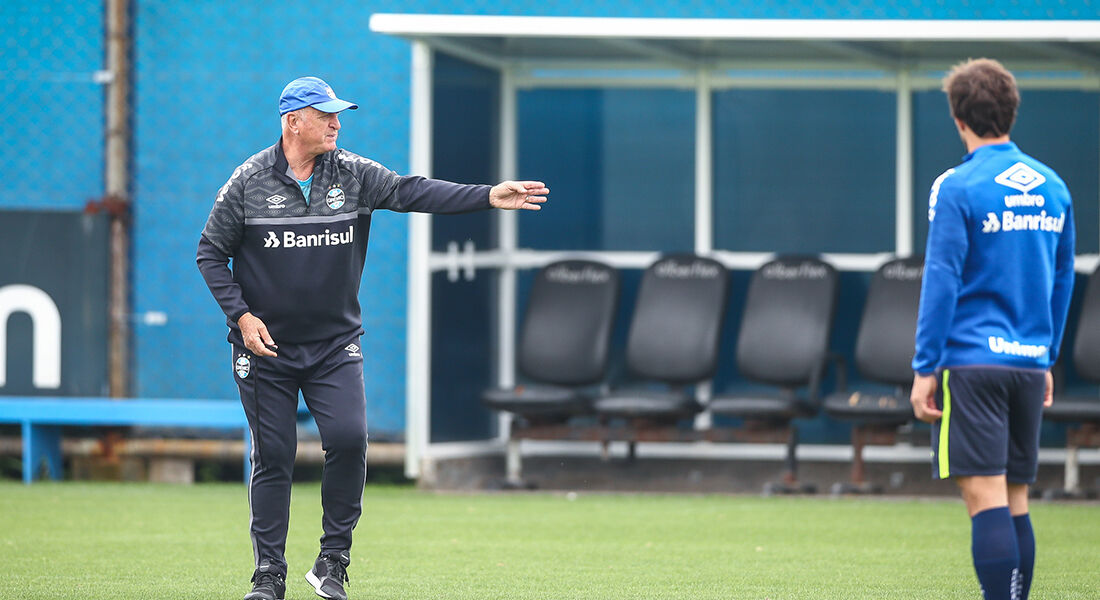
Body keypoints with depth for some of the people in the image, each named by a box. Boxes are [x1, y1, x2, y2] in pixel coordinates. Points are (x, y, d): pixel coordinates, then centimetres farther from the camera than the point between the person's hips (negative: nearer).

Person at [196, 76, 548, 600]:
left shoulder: (354, 176, 1)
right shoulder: (249, 182, -5)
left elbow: (413, 193, -8)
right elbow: (211, 254, 0)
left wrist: (487, 197, -20)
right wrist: (241, 315, -12)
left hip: (335, 344, 2)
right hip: (265, 346, -2)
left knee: (348, 439, -15)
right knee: (272, 457, 0)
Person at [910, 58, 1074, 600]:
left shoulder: (957, 189, -8)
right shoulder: (1052, 187, 10)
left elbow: (942, 283, -11)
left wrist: (924, 369, -8)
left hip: (972, 359, -6)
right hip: (1029, 362, 6)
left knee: (985, 499, -9)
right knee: (1014, 503, 10)